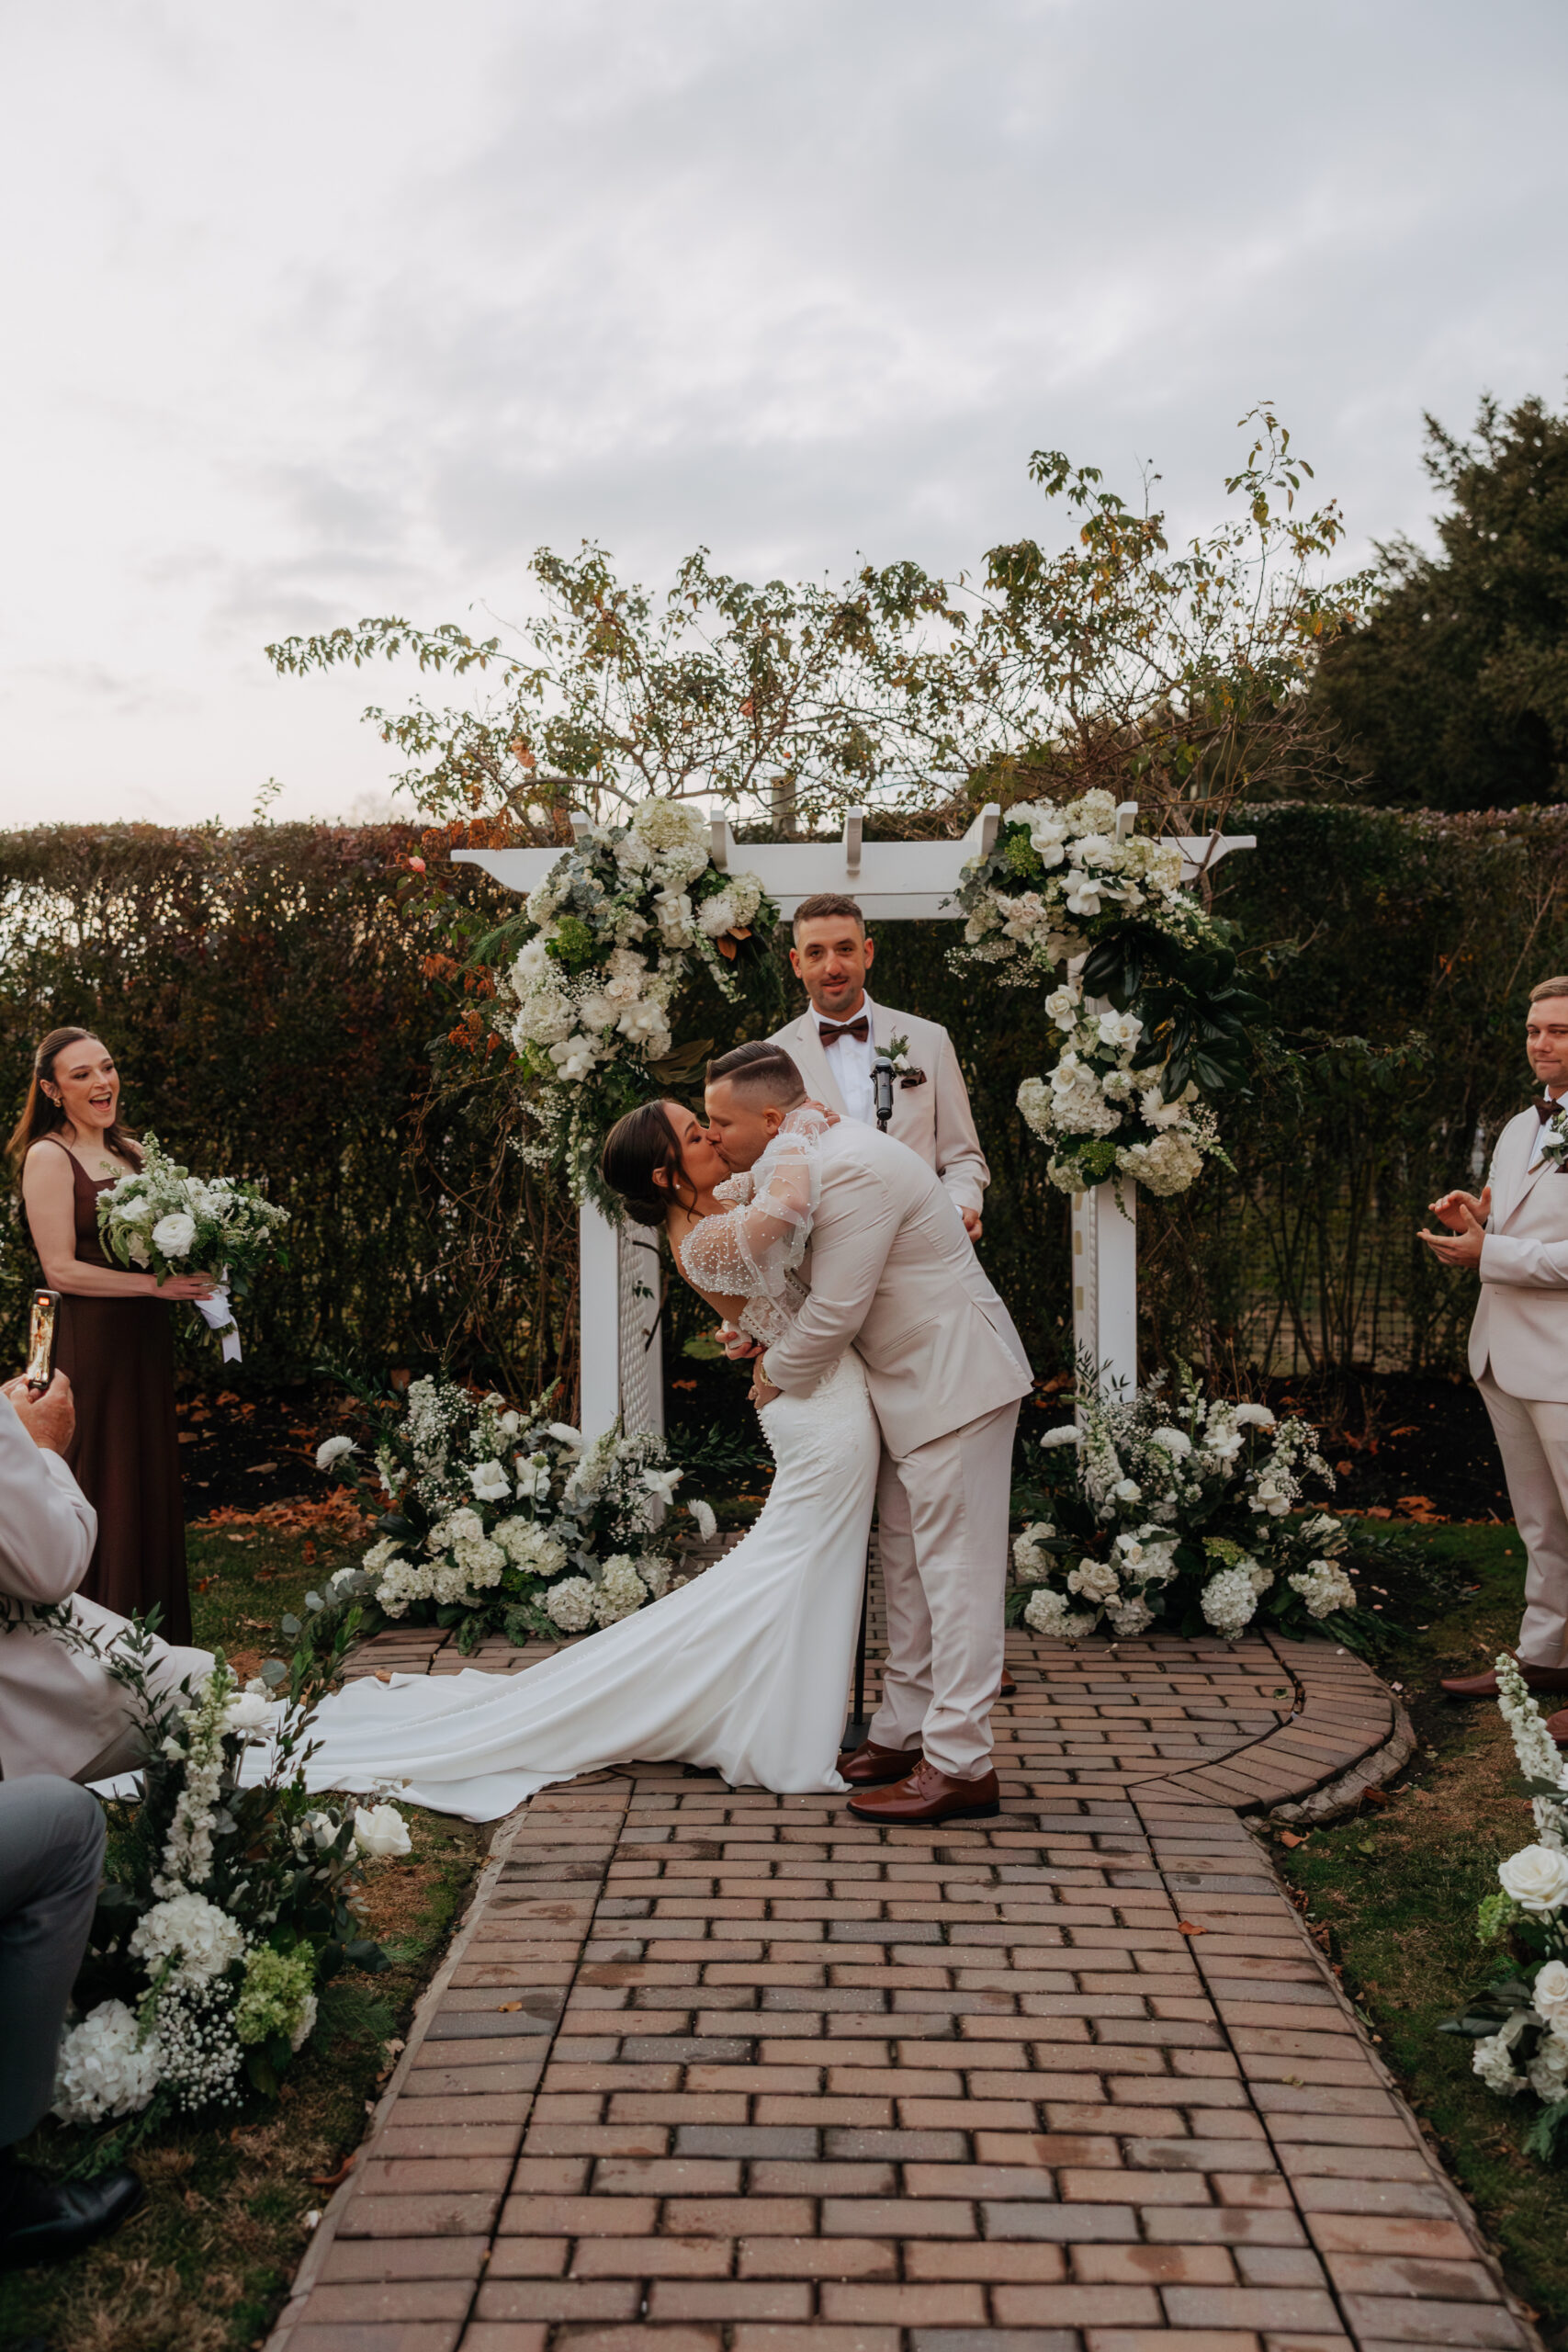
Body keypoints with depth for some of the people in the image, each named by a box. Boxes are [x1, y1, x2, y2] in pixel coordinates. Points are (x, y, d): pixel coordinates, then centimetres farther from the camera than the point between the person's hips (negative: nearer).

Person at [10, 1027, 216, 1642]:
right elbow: (61, 1270, -15)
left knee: (153, 1482, 10)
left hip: (145, 1340, 7)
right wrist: (156, 1284, -18)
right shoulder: (48, 1158, -9)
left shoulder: (131, 1151, 13)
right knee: (101, 1491, -3)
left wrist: (195, 1271, 1)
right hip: (87, 1343, -7)